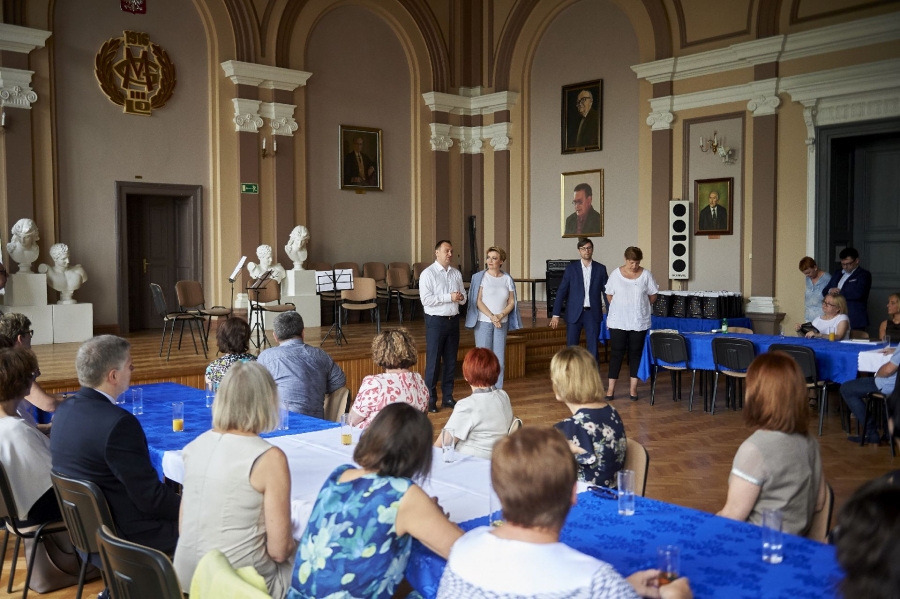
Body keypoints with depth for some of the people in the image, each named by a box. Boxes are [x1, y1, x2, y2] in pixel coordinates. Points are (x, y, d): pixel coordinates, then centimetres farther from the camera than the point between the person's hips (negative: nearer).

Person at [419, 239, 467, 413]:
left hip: (453, 320, 6)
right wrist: (449, 297, -19)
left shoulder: (456, 273, 11)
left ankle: (448, 397, 21)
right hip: (436, 321, -6)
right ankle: (430, 400, 6)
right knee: (433, 361, -1)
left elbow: (463, 297, 13)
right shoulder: (428, 274, -8)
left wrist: (461, 298, -11)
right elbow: (425, 299, -17)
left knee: (451, 361, 11)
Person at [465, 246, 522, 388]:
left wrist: (500, 315, -10)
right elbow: (478, 301, -6)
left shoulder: (507, 279, 6)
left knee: (499, 358, 4)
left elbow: (512, 302, 6)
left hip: (502, 323, 3)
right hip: (483, 322, -3)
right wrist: (491, 317, -16)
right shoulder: (480, 277, -1)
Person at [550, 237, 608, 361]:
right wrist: (556, 314, -7)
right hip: (574, 313, 0)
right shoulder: (571, 268, 0)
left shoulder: (600, 268, 3)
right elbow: (561, 291, -1)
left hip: (593, 314, 1)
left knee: (593, 348, 4)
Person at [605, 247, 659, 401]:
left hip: (639, 321, 1)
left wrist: (640, 307, 7)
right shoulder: (615, 274, -4)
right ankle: (611, 388, 5)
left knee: (635, 353, 6)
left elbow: (652, 296, 6)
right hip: (618, 321, -1)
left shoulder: (646, 274, -3)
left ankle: (633, 388, 13)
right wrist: (620, 308, 7)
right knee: (617, 353, 1)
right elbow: (609, 295, 6)